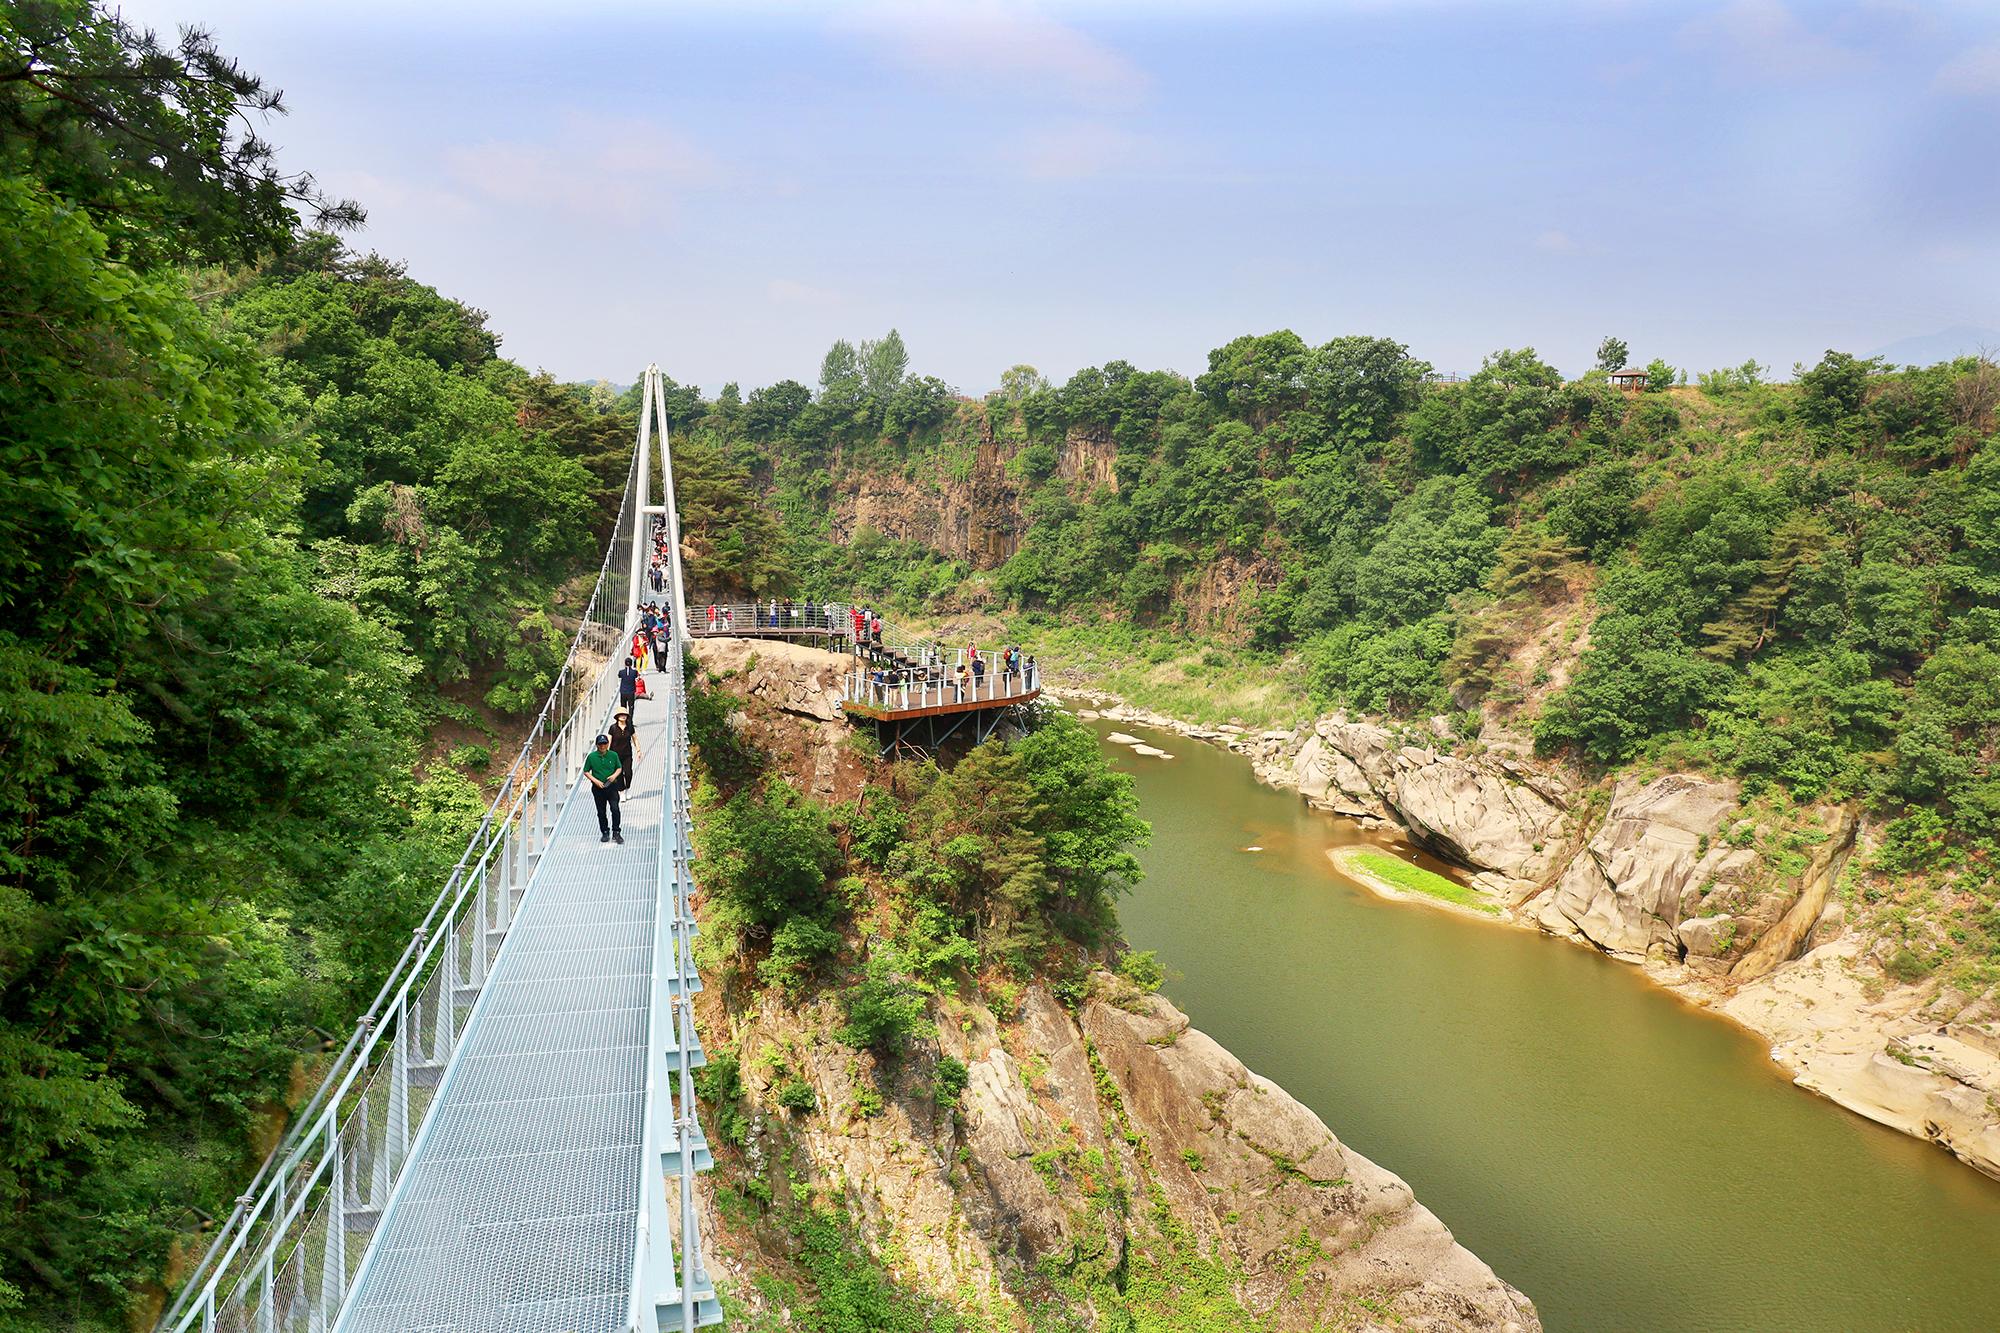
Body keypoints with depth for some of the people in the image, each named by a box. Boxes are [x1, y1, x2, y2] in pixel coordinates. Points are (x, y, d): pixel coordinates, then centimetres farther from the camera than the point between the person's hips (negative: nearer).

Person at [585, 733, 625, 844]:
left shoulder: (613, 755, 0)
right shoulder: (591, 757, -4)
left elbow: (619, 768, 11)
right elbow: (586, 772, 2)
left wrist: (615, 775, -10)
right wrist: (596, 781, -10)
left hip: (612, 786, 0)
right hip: (598, 788, 1)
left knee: (615, 809, -14)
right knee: (601, 812, 9)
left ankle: (616, 832, -5)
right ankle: (605, 832, 25)